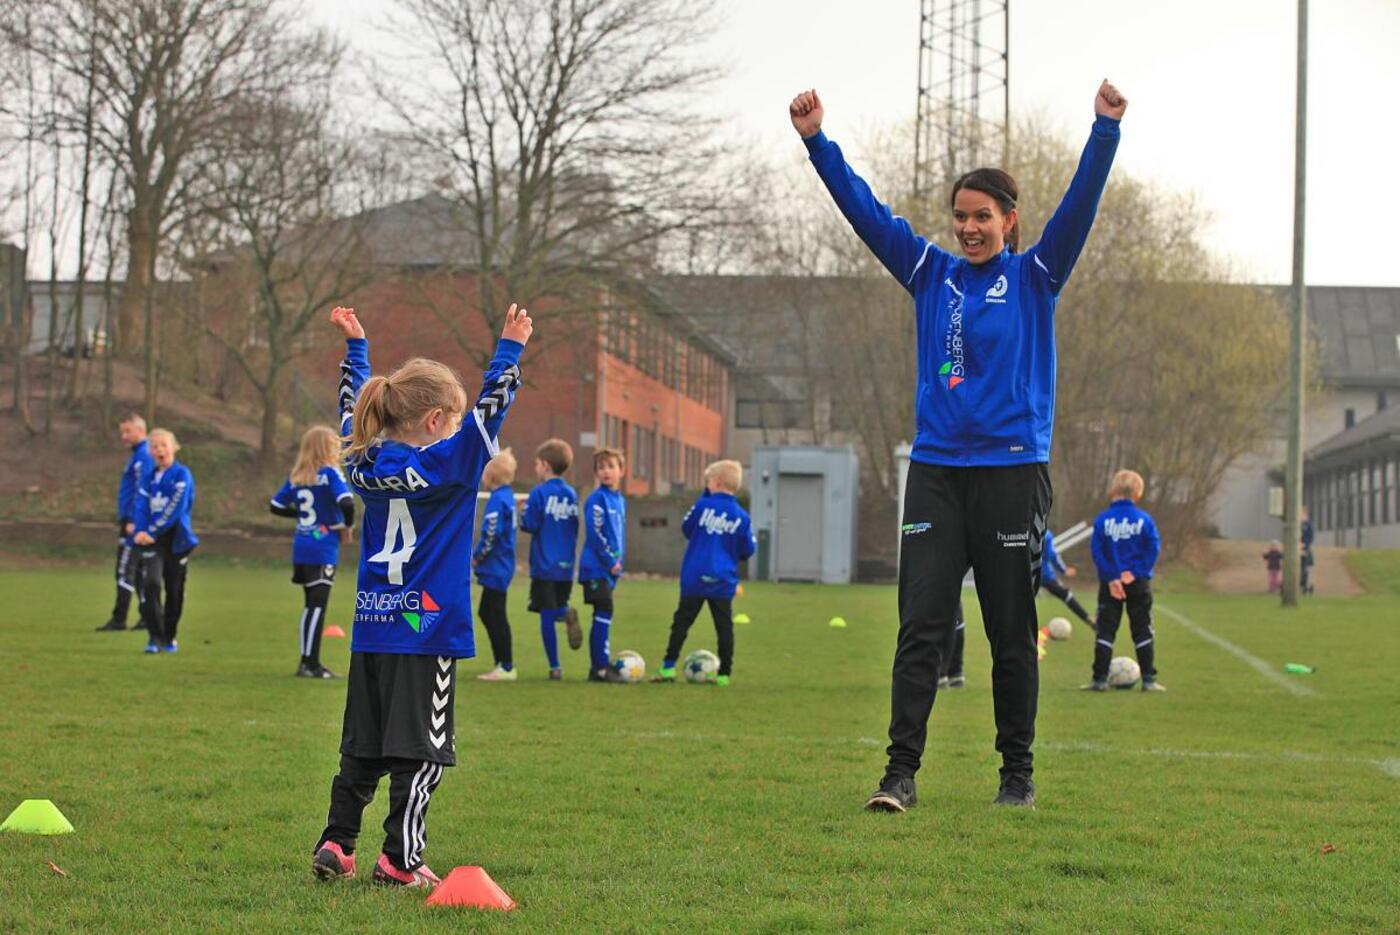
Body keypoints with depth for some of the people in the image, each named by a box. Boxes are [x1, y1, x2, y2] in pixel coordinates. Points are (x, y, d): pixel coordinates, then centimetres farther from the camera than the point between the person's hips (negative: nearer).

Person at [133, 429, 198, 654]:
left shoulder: (181, 474, -5)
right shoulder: (150, 477, 11)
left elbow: (175, 508, -14)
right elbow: (142, 506, 3)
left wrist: (152, 531, -18)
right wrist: (140, 531, -15)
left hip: (176, 540, -3)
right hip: (152, 541, 3)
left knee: (174, 590, 5)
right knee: (150, 582, -18)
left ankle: (169, 637, 23)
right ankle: (154, 636, -13)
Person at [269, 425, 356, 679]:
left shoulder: (296, 477, 10)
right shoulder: (329, 473, -9)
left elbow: (276, 506, 11)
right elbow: (346, 502, -23)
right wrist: (348, 525, -7)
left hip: (301, 548, 7)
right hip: (323, 549, -7)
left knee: (311, 605, 14)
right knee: (318, 606, -5)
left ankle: (308, 662, 17)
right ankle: (309, 663, -7)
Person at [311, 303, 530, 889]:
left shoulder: (365, 461, 6)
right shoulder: (446, 464, -10)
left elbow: (353, 405, 22)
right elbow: (490, 408, -7)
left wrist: (355, 344, 33)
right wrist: (511, 348, 2)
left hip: (370, 630, 6)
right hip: (428, 628, -6)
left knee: (361, 749, 13)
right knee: (420, 751, -1)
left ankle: (335, 845, 11)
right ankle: (400, 861, -3)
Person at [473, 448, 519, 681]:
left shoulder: (497, 499, -18)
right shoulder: (507, 496, 12)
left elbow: (491, 534, -23)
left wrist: (477, 557, -9)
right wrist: (479, 557, 15)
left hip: (495, 568, -10)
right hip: (501, 568, 10)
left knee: (496, 616, -4)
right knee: (487, 613, 15)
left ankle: (506, 667, -1)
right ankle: (503, 664, 18)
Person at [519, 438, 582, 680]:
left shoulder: (540, 493, -9)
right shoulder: (571, 494, 10)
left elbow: (530, 525, -12)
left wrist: (524, 513, 7)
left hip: (544, 566, -5)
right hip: (566, 567, 5)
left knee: (547, 615, 1)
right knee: (557, 608, 16)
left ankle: (555, 667, -5)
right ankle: (567, 614, -18)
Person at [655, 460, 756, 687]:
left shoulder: (703, 505, -6)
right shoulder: (741, 517, -2)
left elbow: (686, 529, 10)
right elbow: (748, 549, 2)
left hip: (695, 578, -1)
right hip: (723, 582, 1)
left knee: (682, 621, 7)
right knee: (724, 625, 6)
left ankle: (669, 667, 5)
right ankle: (724, 673, 5)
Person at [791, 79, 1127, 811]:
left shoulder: (1035, 277, 4)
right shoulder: (931, 274, 10)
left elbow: (1080, 204, -8)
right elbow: (864, 209, 5)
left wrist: (1104, 130, -21)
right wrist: (815, 141, -3)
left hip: (1012, 471, -2)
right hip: (935, 470, 2)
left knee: (1012, 635, 6)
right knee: (920, 629, -5)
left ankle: (1018, 774, 15)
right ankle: (901, 772, -7)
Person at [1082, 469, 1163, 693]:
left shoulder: (1102, 520, -5)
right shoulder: (1144, 519, -3)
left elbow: (1096, 550, -10)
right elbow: (1153, 548, -8)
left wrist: (1111, 577, -12)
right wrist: (1136, 572, -10)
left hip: (1110, 583, -1)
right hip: (1139, 583, 1)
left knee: (1105, 630, 5)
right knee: (1143, 631, 8)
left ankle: (1100, 679, 1)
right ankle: (1149, 679, 4)